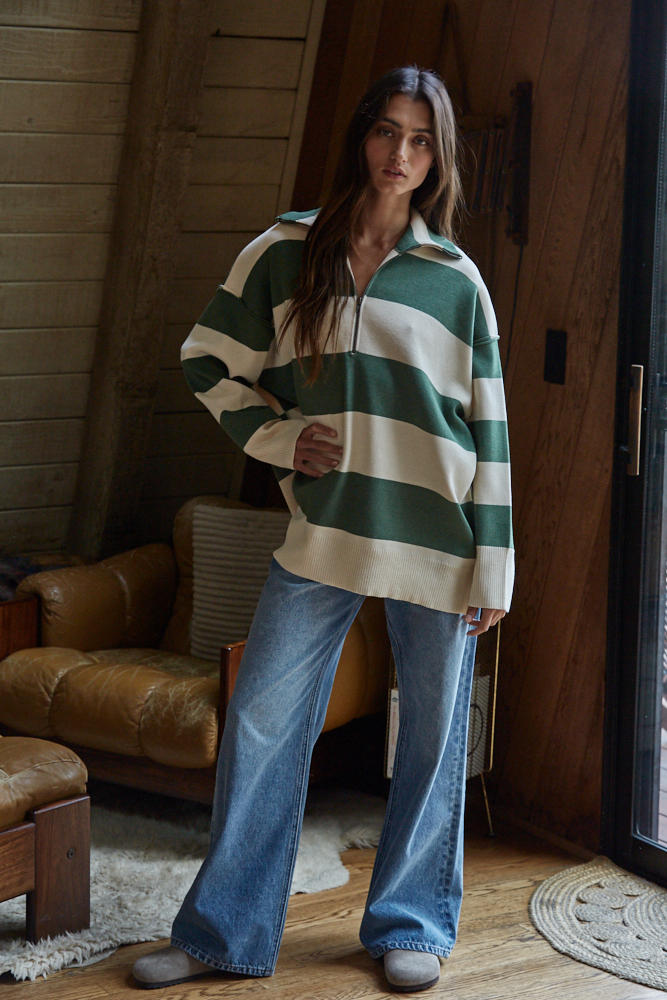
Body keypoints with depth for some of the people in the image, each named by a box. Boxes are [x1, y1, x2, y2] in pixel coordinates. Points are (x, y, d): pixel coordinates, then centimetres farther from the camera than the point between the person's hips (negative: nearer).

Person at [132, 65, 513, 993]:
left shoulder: (457, 278, 4)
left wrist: (493, 568, -1)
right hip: (322, 532, 1)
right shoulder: (285, 250, 5)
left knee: (433, 735, 7)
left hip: (435, 540, 0)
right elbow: (209, 360, 14)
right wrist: (275, 436, -1)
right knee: (261, 726, 1)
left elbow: (487, 427, 3)